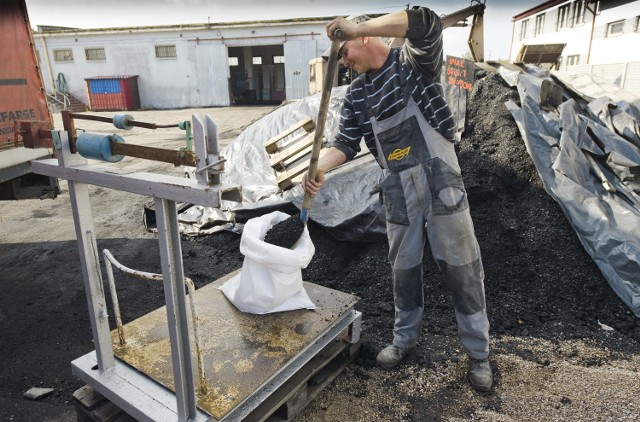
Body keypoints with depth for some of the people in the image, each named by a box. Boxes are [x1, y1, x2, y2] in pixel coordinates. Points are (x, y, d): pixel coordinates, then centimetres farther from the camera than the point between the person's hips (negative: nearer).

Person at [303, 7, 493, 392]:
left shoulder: (414, 62, -4)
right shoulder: (356, 93, 10)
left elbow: (428, 23, -26)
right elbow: (346, 142, 3)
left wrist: (357, 26, -23)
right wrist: (320, 169, -17)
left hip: (439, 178, -4)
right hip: (398, 188, 5)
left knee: (461, 265, 2)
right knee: (404, 266, 13)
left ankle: (479, 352, 19)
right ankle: (406, 337, 34)